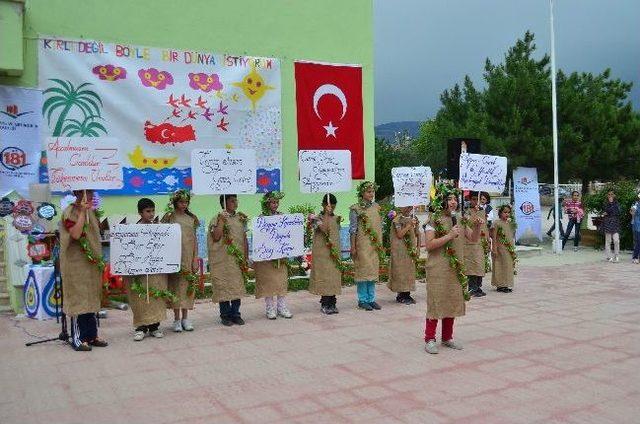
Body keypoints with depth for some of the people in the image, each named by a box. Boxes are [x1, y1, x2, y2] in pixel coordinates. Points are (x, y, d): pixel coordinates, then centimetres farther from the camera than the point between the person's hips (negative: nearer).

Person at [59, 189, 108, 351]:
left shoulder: (91, 211, 12)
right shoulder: (70, 212, -10)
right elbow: (75, 234, -24)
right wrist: (82, 211, -23)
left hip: (92, 262, 8)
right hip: (76, 263, -8)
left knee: (92, 298, 10)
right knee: (79, 299, -4)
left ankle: (91, 335, 17)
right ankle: (78, 338, 2)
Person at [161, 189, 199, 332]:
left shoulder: (191, 218, 9)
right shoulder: (169, 216, 1)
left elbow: (194, 239, 9)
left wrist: (195, 259, 3)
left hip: (189, 257, 3)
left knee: (188, 285, 5)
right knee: (176, 284, 0)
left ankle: (185, 318, 15)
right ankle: (177, 319, 8)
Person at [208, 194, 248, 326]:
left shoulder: (241, 218, 10)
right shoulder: (217, 219, -3)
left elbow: (245, 239, 12)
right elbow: (216, 237, -17)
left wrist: (246, 258, 8)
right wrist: (222, 220, -20)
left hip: (239, 259, 4)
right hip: (223, 260, -4)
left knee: (238, 286, 6)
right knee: (224, 286, 0)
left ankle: (235, 314, 16)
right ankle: (225, 315, 10)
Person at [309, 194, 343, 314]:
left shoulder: (336, 218, 11)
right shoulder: (317, 218, -6)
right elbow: (325, 229, -23)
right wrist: (326, 214, -22)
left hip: (334, 252, 6)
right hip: (322, 252, -5)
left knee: (334, 277, 5)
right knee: (324, 276, -5)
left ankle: (331, 303, 12)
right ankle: (325, 304, 2)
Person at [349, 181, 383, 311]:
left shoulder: (376, 207, 10)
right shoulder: (356, 209, -7)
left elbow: (379, 227, 15)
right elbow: (353, 229, -8)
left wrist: (380, 245, 13)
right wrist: (353, 247, -11)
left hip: (375, 245, 6)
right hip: (362, 244, -5)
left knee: (373, 271, 8)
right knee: (363, 270, -2)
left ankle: (371, 299, 16)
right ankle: (362, 300, 6)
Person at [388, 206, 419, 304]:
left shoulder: (412, 218, 10)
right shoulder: (398, 219, -9)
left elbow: (416, 234, 17)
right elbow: (399, 234, -16)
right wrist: (410, 225, -20)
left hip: (410, 248, 7)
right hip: (401, 249, -7)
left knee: (409, 270, 6)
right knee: (402, 271, -5)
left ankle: (406, 294, 12)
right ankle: (402, 295, 0)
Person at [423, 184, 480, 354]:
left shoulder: (459, 220, 12)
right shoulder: (434, 220, -7)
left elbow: (474, 238, 13)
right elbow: (429, 245, -16)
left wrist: (477, 226, -6)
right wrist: (449, 236, -21)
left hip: (456, 268, 6)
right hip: (438, 269, -6)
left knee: (452, 302, 11)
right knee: (436, 302, -5)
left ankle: (447, 337, 22)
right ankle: (430, 339, 3)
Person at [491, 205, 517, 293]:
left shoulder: (509, 223, 11)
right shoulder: (497, 223, -9)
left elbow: (511, 236, 18)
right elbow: (494, 237, -11)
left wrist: (513, 248, 16)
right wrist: (494, 249, -16)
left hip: (509, 248, 7)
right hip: (501, 248, -7)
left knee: (509, 266, 8)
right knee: (500, 266, -3)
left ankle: (507, 284, 15)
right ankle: (500, 285, 3)